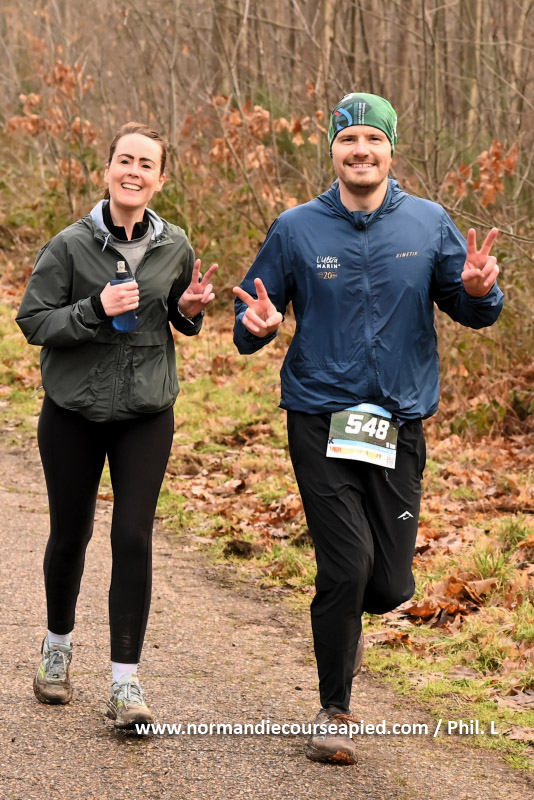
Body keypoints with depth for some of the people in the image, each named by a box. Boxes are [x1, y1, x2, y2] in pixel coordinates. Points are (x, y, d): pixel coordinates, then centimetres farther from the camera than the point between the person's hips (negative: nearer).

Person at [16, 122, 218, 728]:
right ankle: (58, 645, 38)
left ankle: (125, 682, -2)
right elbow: (33, 321, -9)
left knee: (133, 539, -7)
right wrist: (95, 310, -24)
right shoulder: (71, 244, -9)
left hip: (147, 412, 1)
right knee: (70, 534, 12)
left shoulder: (174, 246, 0)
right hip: (73, 411, -1)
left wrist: (189, 310, -8)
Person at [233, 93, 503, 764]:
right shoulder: (297, 230, 1)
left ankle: (343, 619, 40)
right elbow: (252, 317, 7)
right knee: (347, 564, -12)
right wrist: (257, 325, -17)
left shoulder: (428, 224, 4)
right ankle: (333, 713, 6)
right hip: (320, 420, -2)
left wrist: (479, 292, -17)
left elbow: (473, 312, 7)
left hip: (400, 424, 2)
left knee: (391, 583, 2)